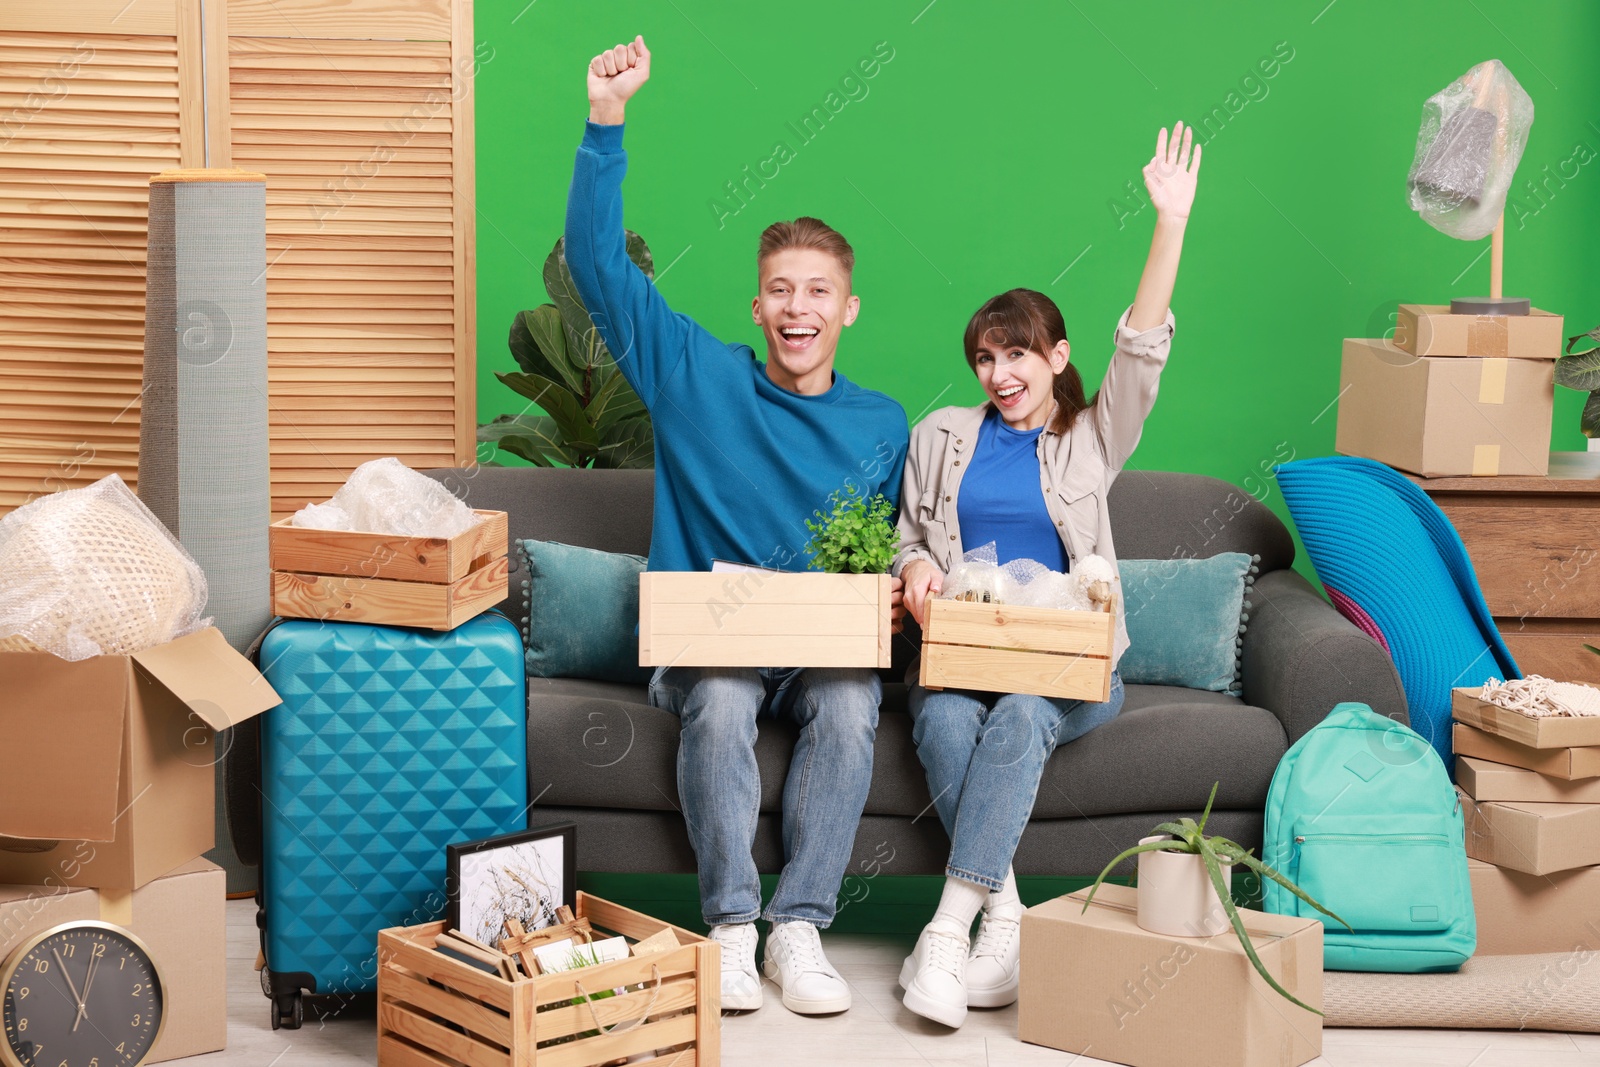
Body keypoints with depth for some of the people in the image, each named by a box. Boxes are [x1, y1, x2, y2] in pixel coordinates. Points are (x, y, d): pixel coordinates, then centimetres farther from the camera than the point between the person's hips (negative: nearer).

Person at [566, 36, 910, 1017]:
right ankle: (732, 927, -26)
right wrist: (606, 121, -7)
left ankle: (799, 927, -26)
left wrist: (891, 596, -8)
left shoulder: (882, 428, 11)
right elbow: (598, 262, 1)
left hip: (828, 646, 1)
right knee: (721, 700, -35)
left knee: (850, 706, -33)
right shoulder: (697, 378, 6)